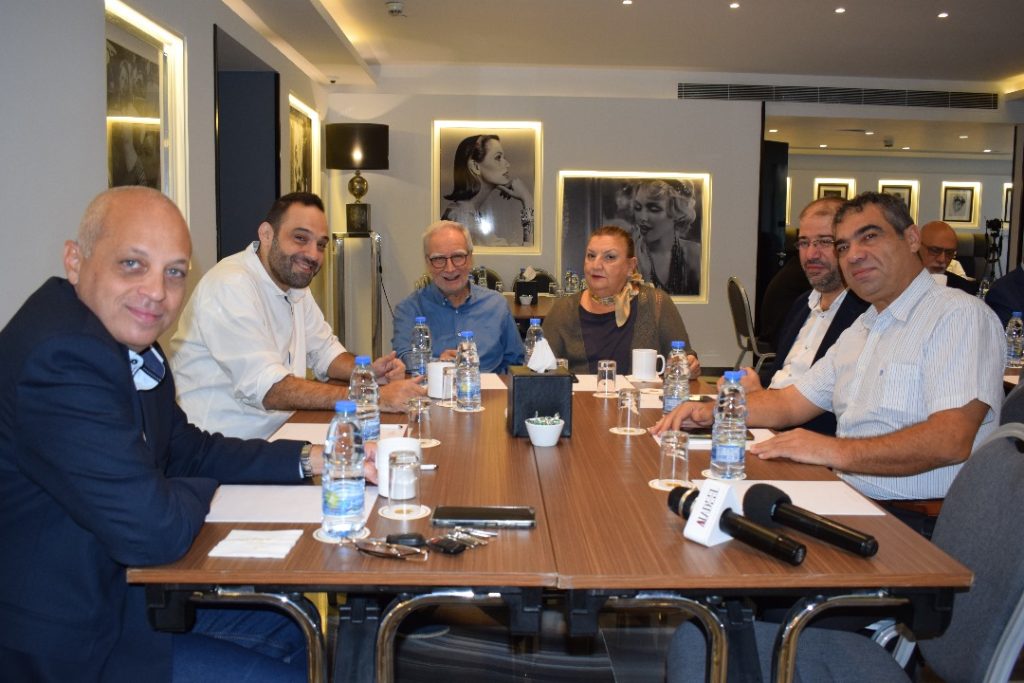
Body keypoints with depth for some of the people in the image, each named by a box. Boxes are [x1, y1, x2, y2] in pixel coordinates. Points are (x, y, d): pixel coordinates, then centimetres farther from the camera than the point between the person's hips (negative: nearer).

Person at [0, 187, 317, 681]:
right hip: (72, 639, -9)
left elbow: (188, 450, 11)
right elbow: (153, 530, -31)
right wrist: (201, 492, -8)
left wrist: (309, 460, -1)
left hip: (120, 581, 9)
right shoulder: (62, 355, -31)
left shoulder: (128, 337, -1)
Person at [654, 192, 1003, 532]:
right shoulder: (861, 330, 20)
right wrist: (713, 411, 4)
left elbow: (950, 441, -22)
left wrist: (837, 452, -26)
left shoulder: (960, 315, -9)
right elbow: (791, 402, 19)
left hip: (916, 525, -8)